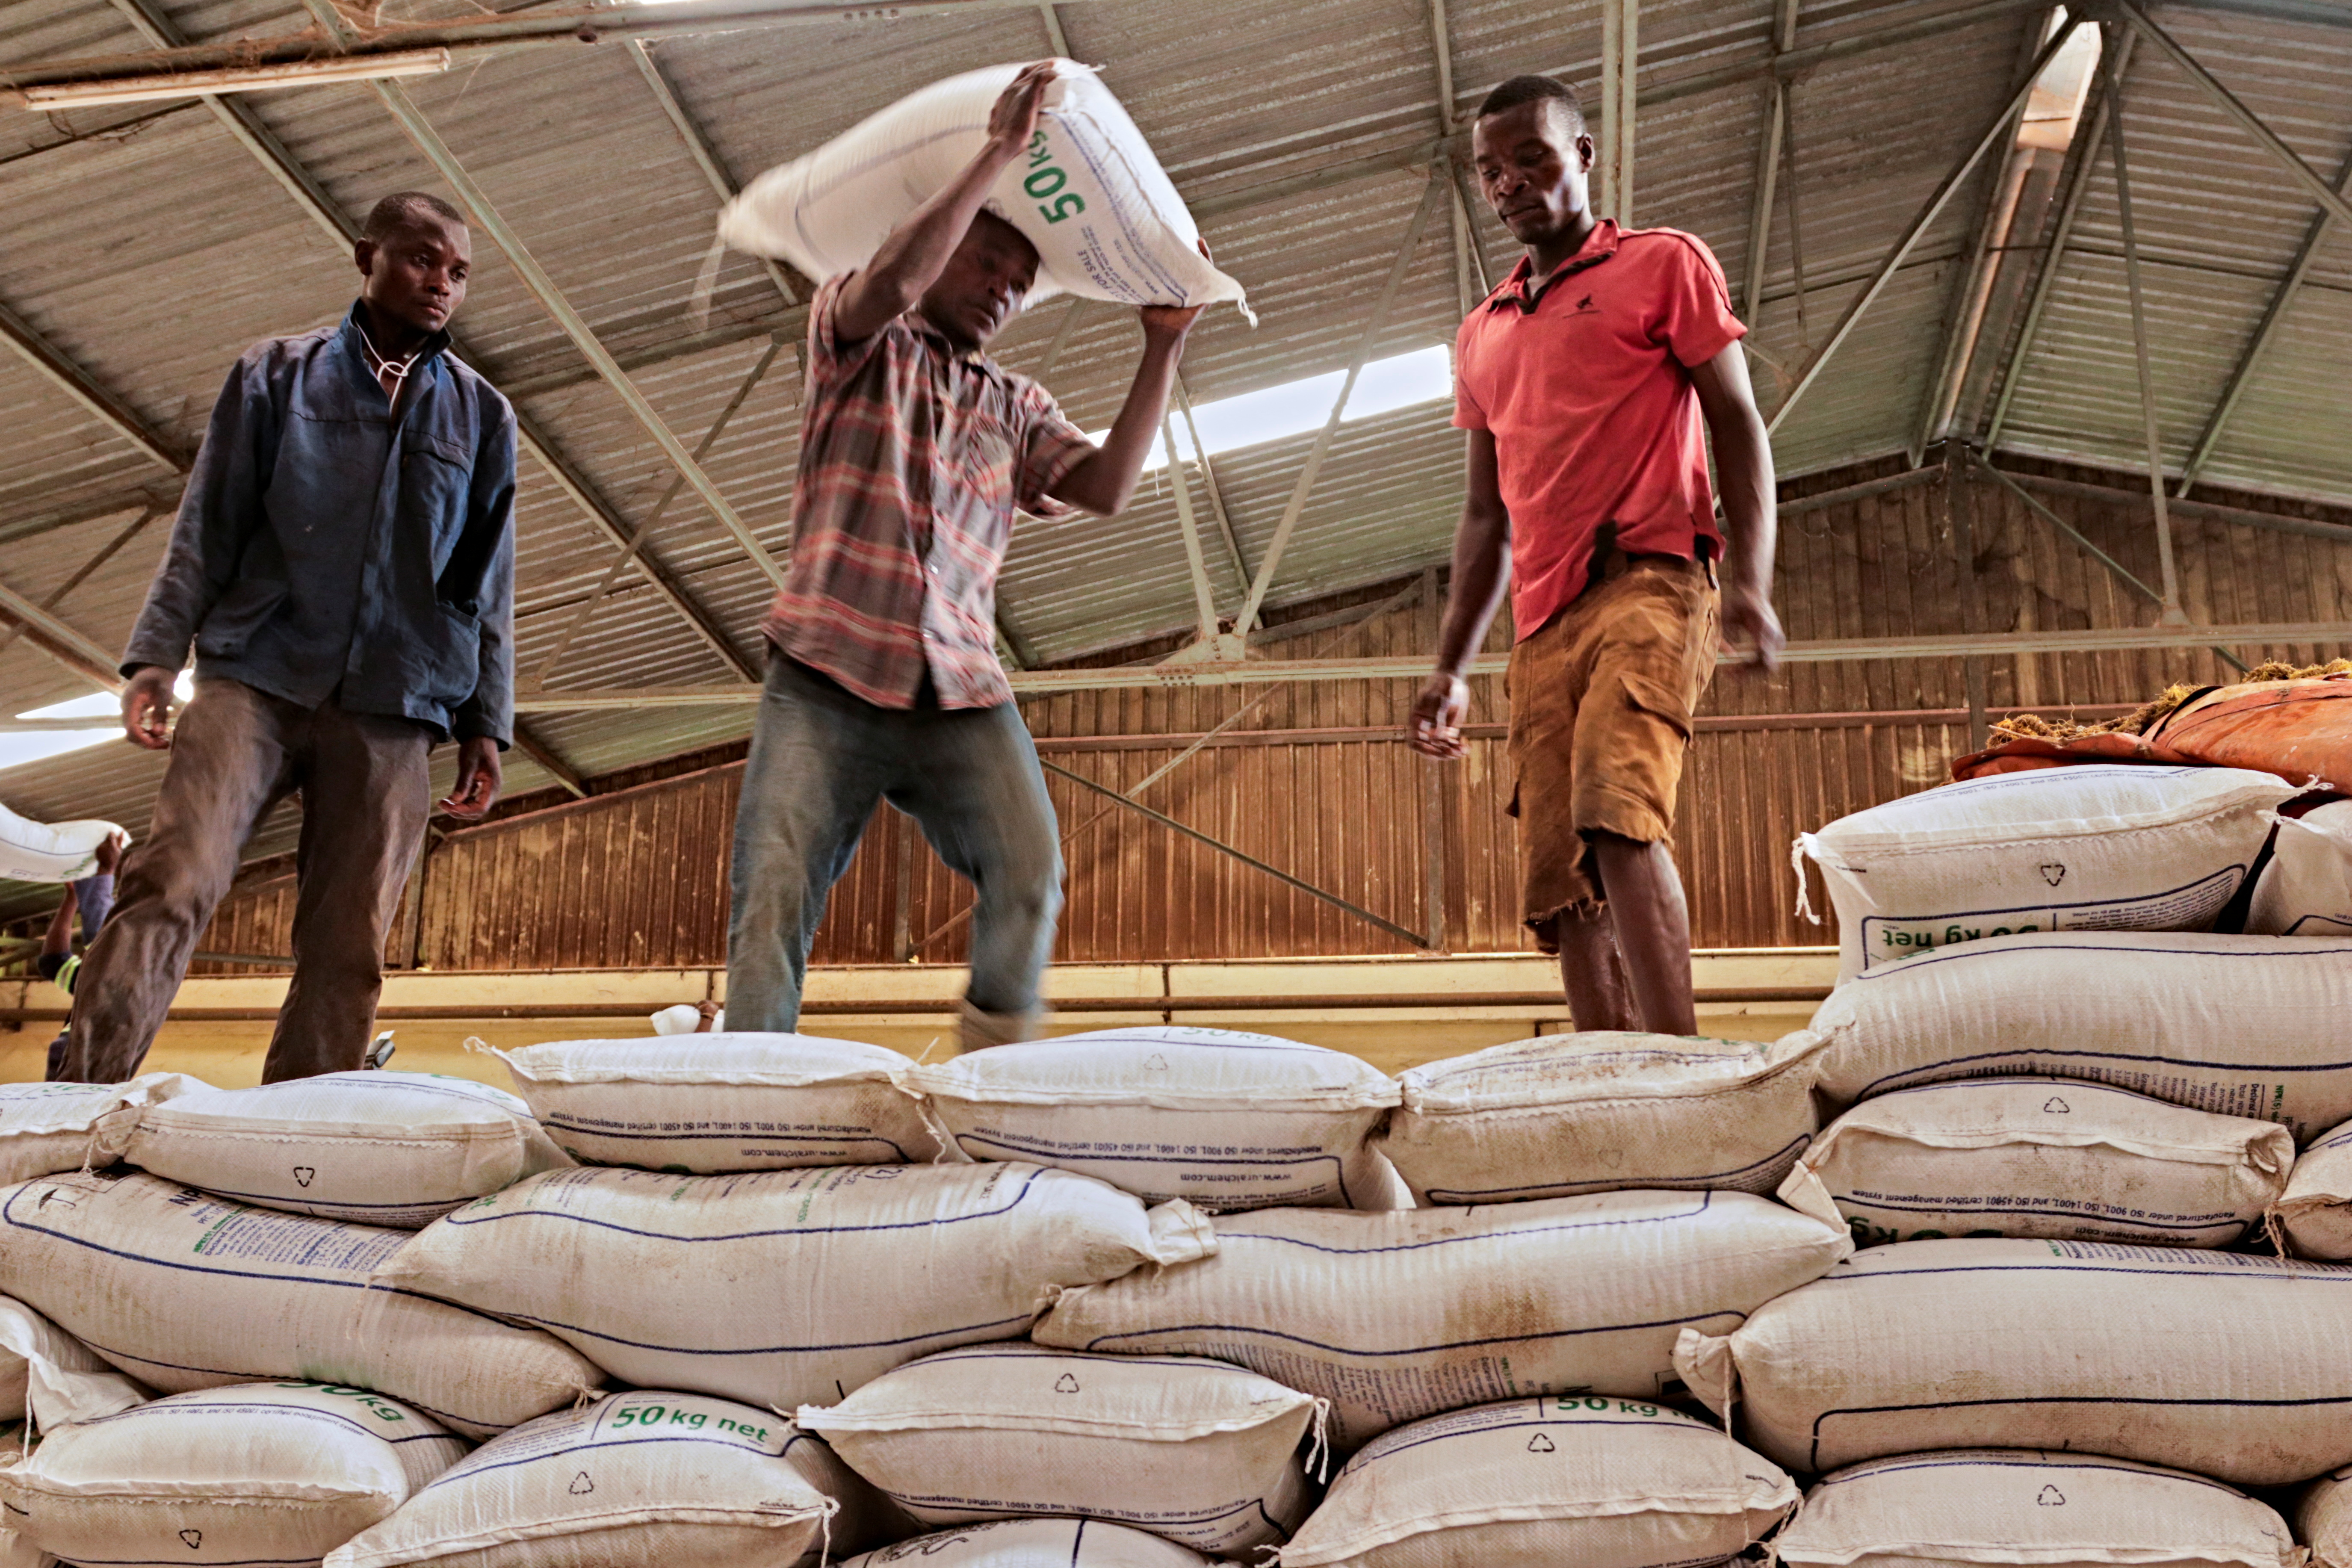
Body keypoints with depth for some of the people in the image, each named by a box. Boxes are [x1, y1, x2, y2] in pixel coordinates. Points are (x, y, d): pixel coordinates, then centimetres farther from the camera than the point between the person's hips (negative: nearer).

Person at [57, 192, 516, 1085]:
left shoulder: (483, 417, 16)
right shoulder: (278, 374, 12)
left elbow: (488, 586, 14)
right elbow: (207, 528, 8)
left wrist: (486, 724, 6)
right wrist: (155, 656, -3)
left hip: (393, 710, 2)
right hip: (255, 676, -1)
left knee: (347, 950, -4)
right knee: (170, 888, -17)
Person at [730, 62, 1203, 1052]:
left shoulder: (1016, 409, 25)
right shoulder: (862, 344, 14)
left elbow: (1106, 487, 8)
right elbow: (892, 280, -10)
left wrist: (1163, 350, 4)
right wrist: (999, 155, -10)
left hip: (962, 691, 3)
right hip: (829, 676, -2)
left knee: (1029, 876, -20)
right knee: (773, 904, -10)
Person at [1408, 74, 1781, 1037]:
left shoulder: (1663, 265, 12)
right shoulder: (1482, 336, 27)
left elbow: (1739, 428, 4)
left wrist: (1750, 579, -12)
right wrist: (1450, 668, 18)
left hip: (1650, 579, -6)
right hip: (1544, 624, 6)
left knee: (1616, 815, -28)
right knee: (1561, 887, -5)